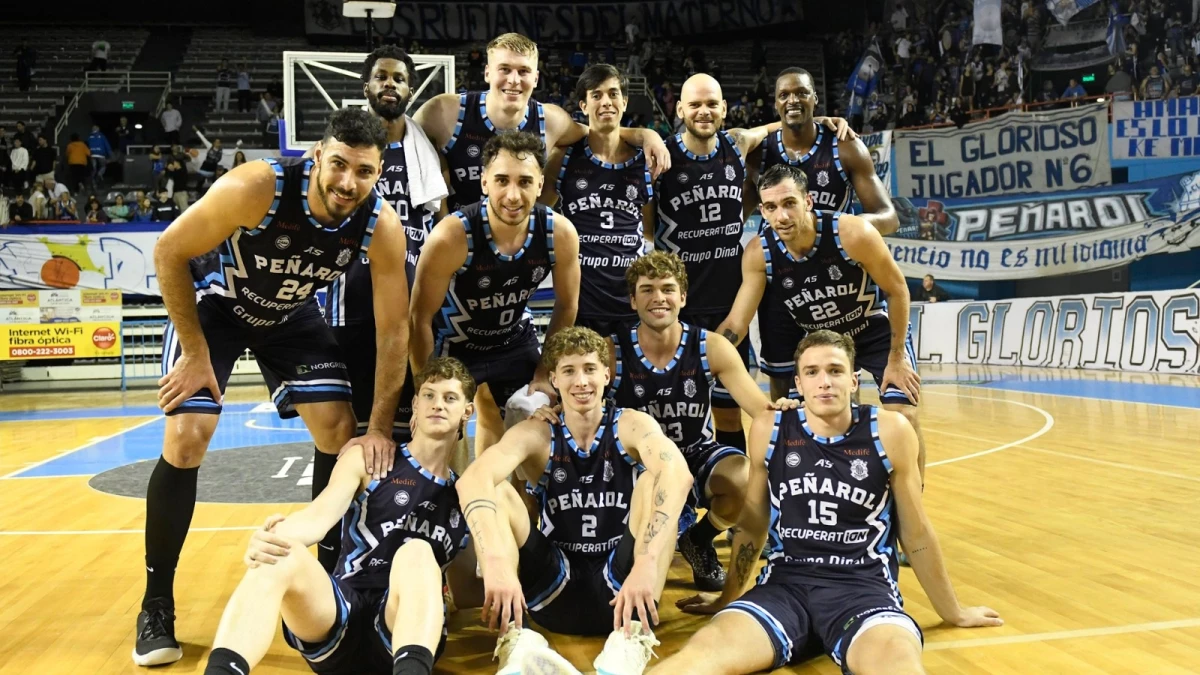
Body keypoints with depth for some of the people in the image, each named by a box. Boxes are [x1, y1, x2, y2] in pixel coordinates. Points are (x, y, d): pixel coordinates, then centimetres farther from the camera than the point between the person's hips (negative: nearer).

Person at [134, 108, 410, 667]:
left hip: (290, 312, 3)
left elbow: (395, 330, -17)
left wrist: (381, 428, -19)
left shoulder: (382, 228, -27)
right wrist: (196, 353, -20)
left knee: (342, 433, -6)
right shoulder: (257, 188, -37)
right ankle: (156, 605, 4)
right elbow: (169, 251, -23)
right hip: (215, 300, -3)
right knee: (186, 440, -13)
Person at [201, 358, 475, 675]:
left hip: (410, 627, 0)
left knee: (417, 553, -33)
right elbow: (320, 516, -11)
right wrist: (273, 538, -32)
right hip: (339, 621, 0)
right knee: (280, 554, -30)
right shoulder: (366, 459, 8)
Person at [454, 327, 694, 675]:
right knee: (494, 491, -17)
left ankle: (632, 638, -33)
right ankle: (516, 638, -31)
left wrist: (646, 562, -45)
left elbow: (677, 474, -29)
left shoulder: (632, 425, -5)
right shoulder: (536, 434, -2)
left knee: (653, 480, -22)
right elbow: (472, 480, -23)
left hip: (620, 587, -1)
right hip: (554, 591, 1)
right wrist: (496, 562, -43)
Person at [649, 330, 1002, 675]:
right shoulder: (769, 430, 3)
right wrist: (728, 597, 27)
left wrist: (953, 612, 21)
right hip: (786, 581, 1)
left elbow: (916, 534, 11)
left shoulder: (890, 431, -1)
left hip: (864, 586, -1)